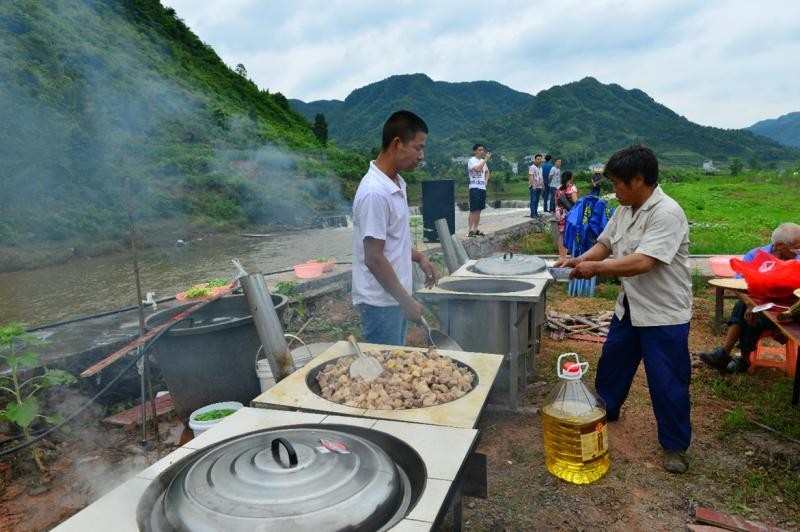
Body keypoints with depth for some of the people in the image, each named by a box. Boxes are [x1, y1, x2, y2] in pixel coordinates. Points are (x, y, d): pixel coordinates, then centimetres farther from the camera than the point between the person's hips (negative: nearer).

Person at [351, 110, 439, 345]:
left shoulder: (396, 183, 6)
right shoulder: (375, 192, -23)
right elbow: (374, 258, -23)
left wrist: (418, 257, 7)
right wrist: (407, 301, -17)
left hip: (394, 297, 9)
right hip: (380, 302, -9)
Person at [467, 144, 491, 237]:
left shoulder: (483, 161, 16)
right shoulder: (472, 160, -7)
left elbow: (487, 171, 31)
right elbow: (478, 168, -25)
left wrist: (486, 181, 15)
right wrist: (486, 160, -20)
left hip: (482, 188, 8)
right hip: (475, 188, -8)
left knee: (479, 210, 9)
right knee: (473, 210, -8)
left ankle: (476, 230, 14)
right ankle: (471, 231, -7)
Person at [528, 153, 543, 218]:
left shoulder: (540, 167, 18)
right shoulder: (532, 167, -8)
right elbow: (531, 177, -17)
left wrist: (543, 185, 21)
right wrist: (533, 185, -26)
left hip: (539, 186, 7)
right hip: (534, 187, -7)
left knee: (537, 200, 9)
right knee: (533, 200, -8)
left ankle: (536, 213, 13)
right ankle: (533, 214, -9)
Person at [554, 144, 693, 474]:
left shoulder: (666, 213, -24)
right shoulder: (624, 210, 2)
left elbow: (642, 262, -32)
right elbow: (605, 244, 11)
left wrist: (595, 268, -25)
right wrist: (580, 259, -8)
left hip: (664, 313, -8)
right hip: (630, 306, 8)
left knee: (667, 382, 2)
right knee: (612, 362, 21)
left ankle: (675, 446, 21)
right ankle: (604, 410, 43)